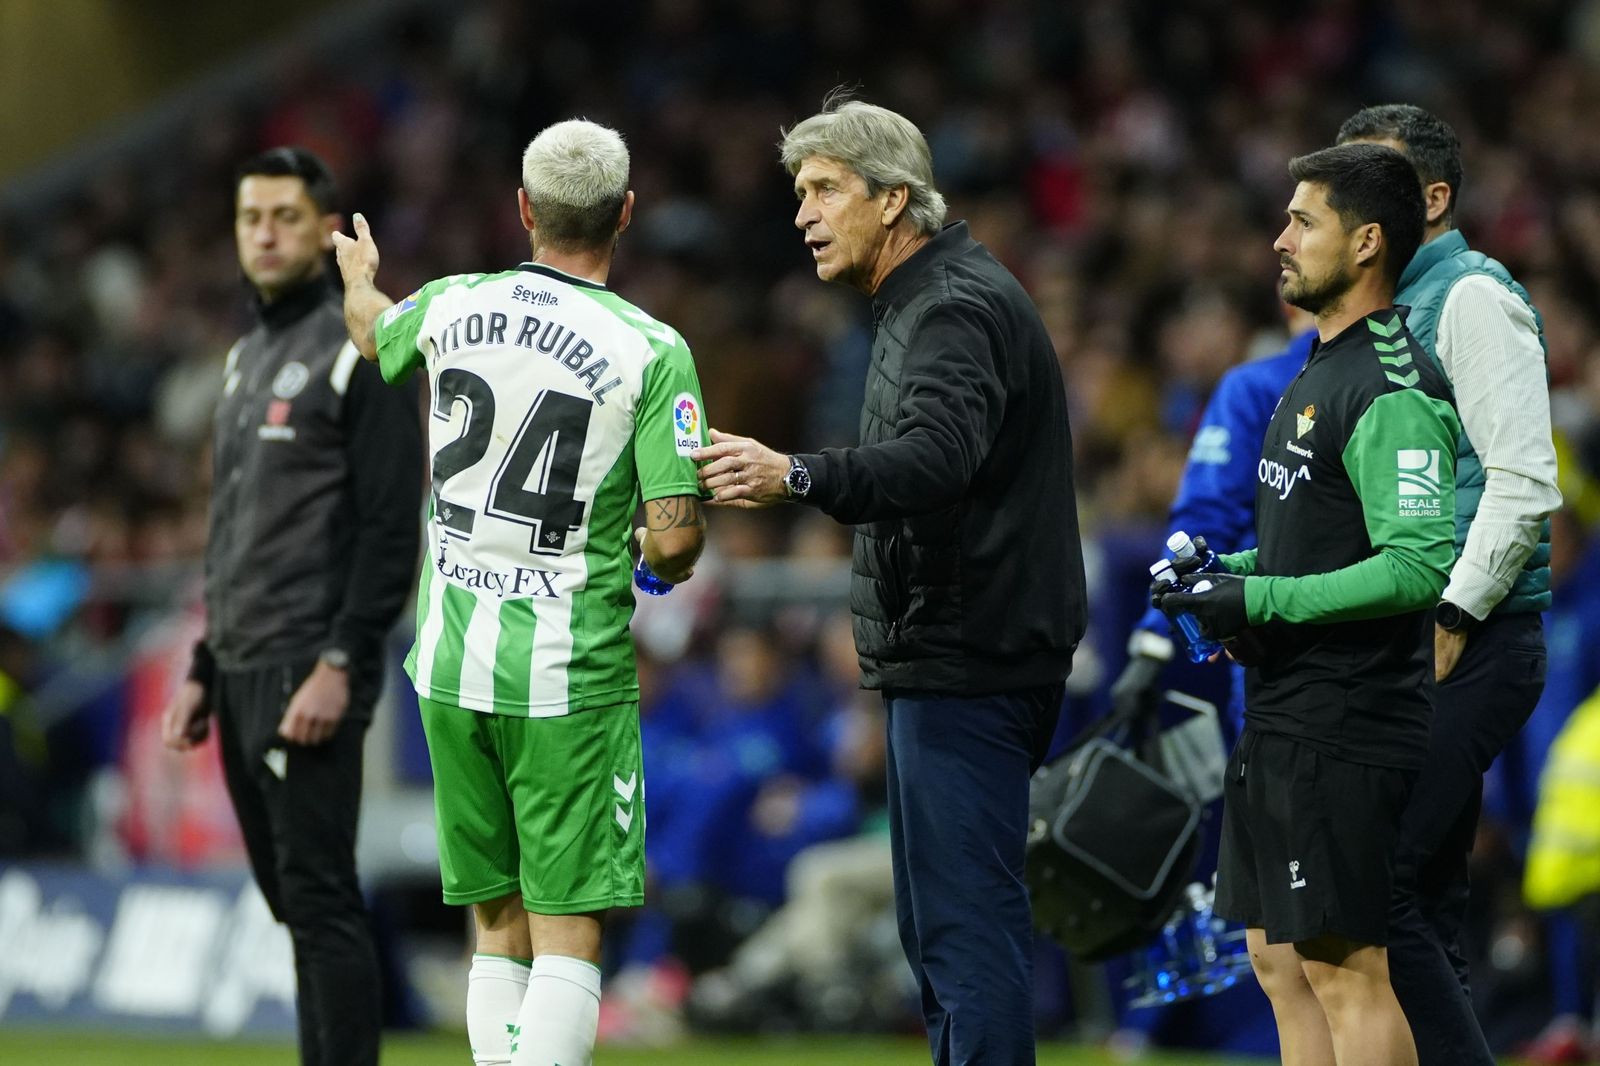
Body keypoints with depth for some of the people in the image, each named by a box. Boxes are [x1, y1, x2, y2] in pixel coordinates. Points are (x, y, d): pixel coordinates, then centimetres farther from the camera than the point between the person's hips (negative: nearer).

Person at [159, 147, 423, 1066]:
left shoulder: (359, 354, -7)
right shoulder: (247, 359, 20)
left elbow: (392, 531, -14)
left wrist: (340, 665, -21)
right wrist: (204, 670, 20)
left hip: (310, 673, -9)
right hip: (243, 673, 9)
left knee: (320, 901, -12)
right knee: (300, 905, 10)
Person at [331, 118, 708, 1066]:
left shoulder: (450, 307, 2)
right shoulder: (652, 350, -11)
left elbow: (372, 330, 28)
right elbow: (676, 535, -14)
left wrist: (361, 277, 52)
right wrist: (667, 560, 11)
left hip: (452, 664, 5)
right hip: (571, 672, -4)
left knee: (500, 930, 13)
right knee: (569, 938, -3)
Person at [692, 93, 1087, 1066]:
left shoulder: (958, 308, -17)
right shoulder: (924, 301, 18)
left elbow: (937, 458, -35)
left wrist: (798, 478, -49)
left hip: (966, 660, -11)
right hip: (945, 659, 11)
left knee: (967, 920, -13)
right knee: (941, 923, 15)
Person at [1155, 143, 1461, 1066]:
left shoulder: (1394, 391, -16)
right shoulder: (1322, 369, 17)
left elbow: (1421, 565, -24)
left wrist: (1260, 600, -20)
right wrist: (1229, 568, 12)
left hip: (1343, 728, -10)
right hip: (1283, 720, 10)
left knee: (1346, 969, -9)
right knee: (1282, 961, 12)